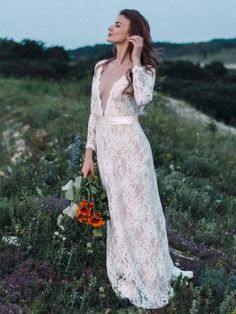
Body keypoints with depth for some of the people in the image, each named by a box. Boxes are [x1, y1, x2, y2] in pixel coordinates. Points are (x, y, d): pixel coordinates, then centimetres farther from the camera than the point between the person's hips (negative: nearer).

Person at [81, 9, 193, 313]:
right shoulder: (101, 67, 9)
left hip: (129, 146, -6)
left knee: (137, 212, 2)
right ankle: (126, 276, 32)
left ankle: (150, 281, 18)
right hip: (105, 146, 6)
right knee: (115, 212, 15)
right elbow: (94, 112, 11)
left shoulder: (144, 68, -6)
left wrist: (136, 59, -21)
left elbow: (143, 99, -29)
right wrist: (89, 153, 8)